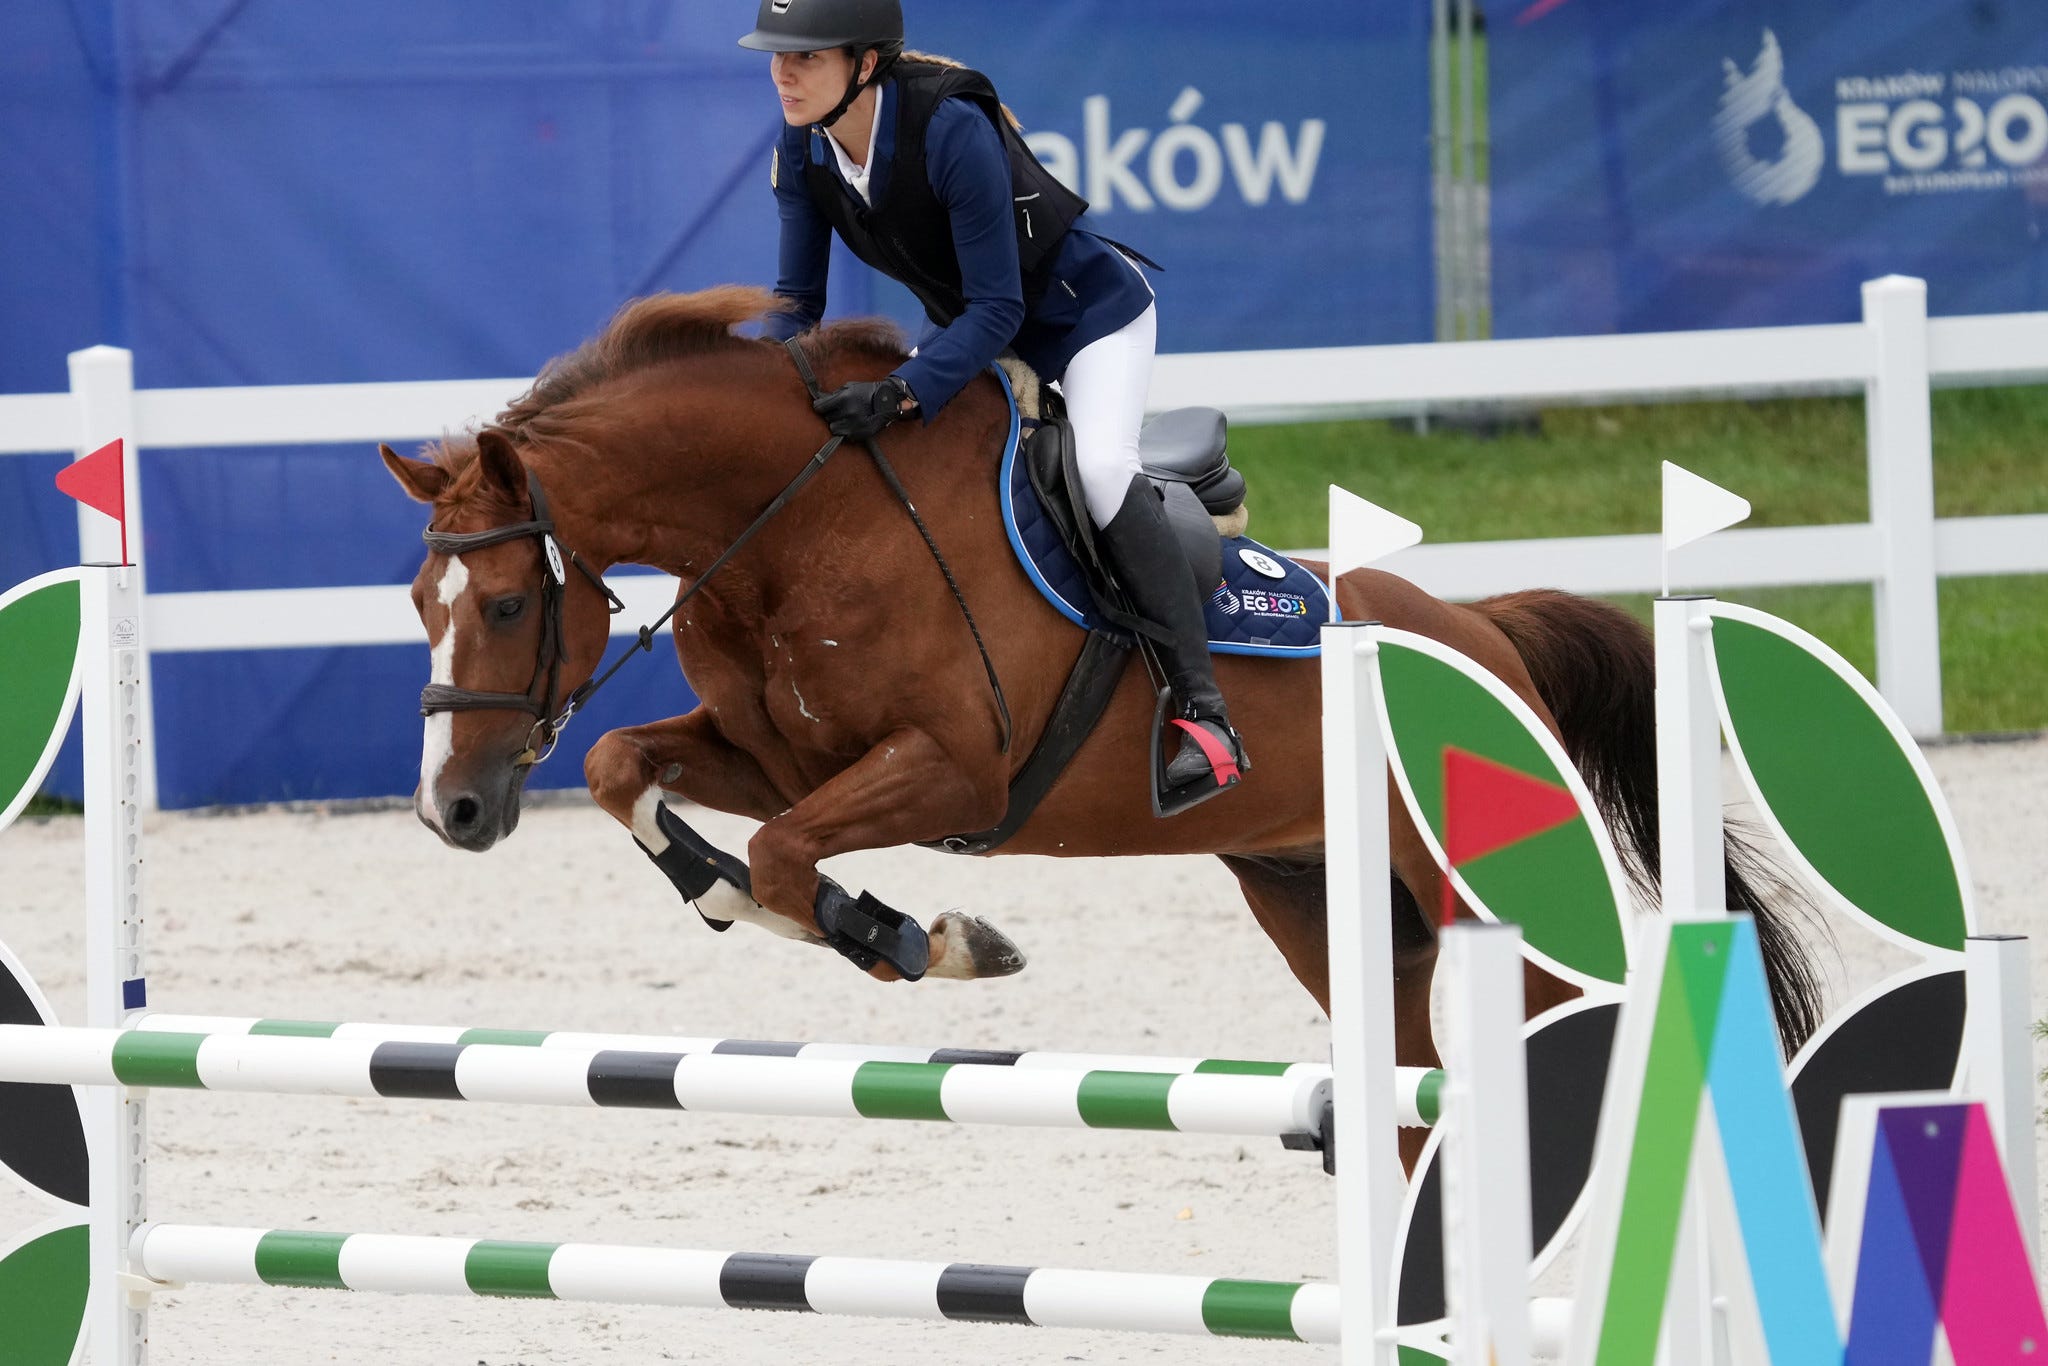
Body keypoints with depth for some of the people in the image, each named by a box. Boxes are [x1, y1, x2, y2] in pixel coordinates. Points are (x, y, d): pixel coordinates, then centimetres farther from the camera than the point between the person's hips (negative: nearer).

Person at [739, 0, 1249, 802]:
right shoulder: (803, 149, -15)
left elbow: (996, 309, -33)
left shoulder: (951, 128, -36)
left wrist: (900, 395, -44)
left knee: (1099, 465, -30)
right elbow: (798, 298, -4)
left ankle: (1204, 714, -32)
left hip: (1088, 312, -8)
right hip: (968, 324, 8)